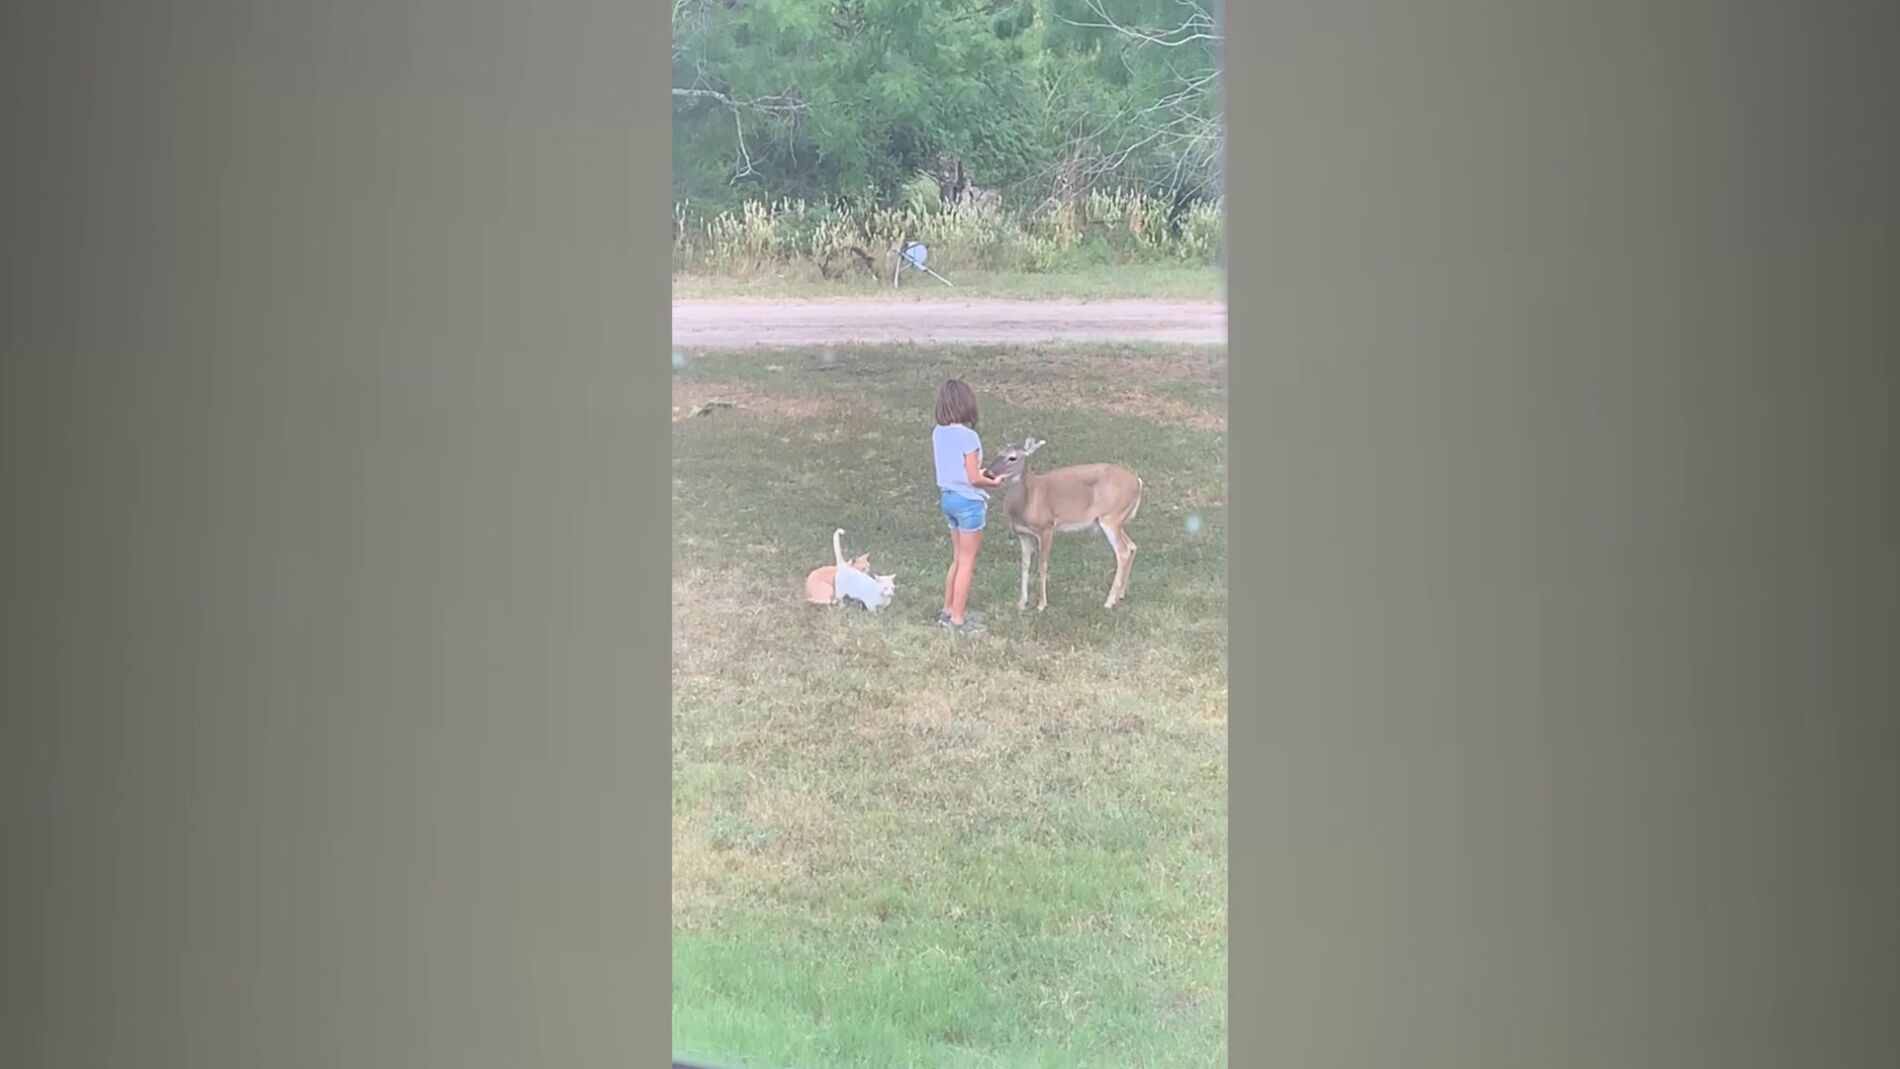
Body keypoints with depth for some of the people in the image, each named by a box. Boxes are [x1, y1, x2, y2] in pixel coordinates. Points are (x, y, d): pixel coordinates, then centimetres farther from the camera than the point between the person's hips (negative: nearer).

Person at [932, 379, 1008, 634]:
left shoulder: (938, 433, 1)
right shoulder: (968, 436, -21)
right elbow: (973, 478, -18)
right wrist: (994, 482, -1)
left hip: (947, 496, 7)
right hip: (968, 500, -7)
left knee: (957, 559, 20)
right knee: (967, 563, 4)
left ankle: (948, 611, 28)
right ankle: (957, 619, 8)